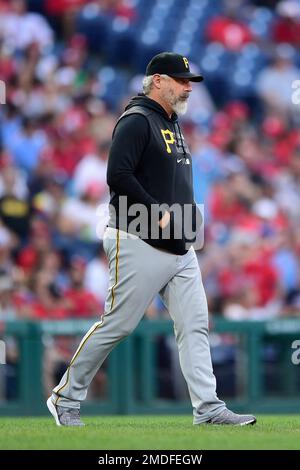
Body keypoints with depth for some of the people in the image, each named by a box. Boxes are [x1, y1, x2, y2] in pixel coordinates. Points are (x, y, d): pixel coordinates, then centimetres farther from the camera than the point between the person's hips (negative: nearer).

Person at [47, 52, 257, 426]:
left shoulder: (171, 125, 19)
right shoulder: (137, 121, -11)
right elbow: (118, 176, -22)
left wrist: (185, 221, 13)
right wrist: (158, 215, -20)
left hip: (180, 248, 9)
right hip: (140, 245, -9)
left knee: (195, 325, 0)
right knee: (116, 325, -4)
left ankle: (208, 409, -1)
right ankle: (65, 398, 9)